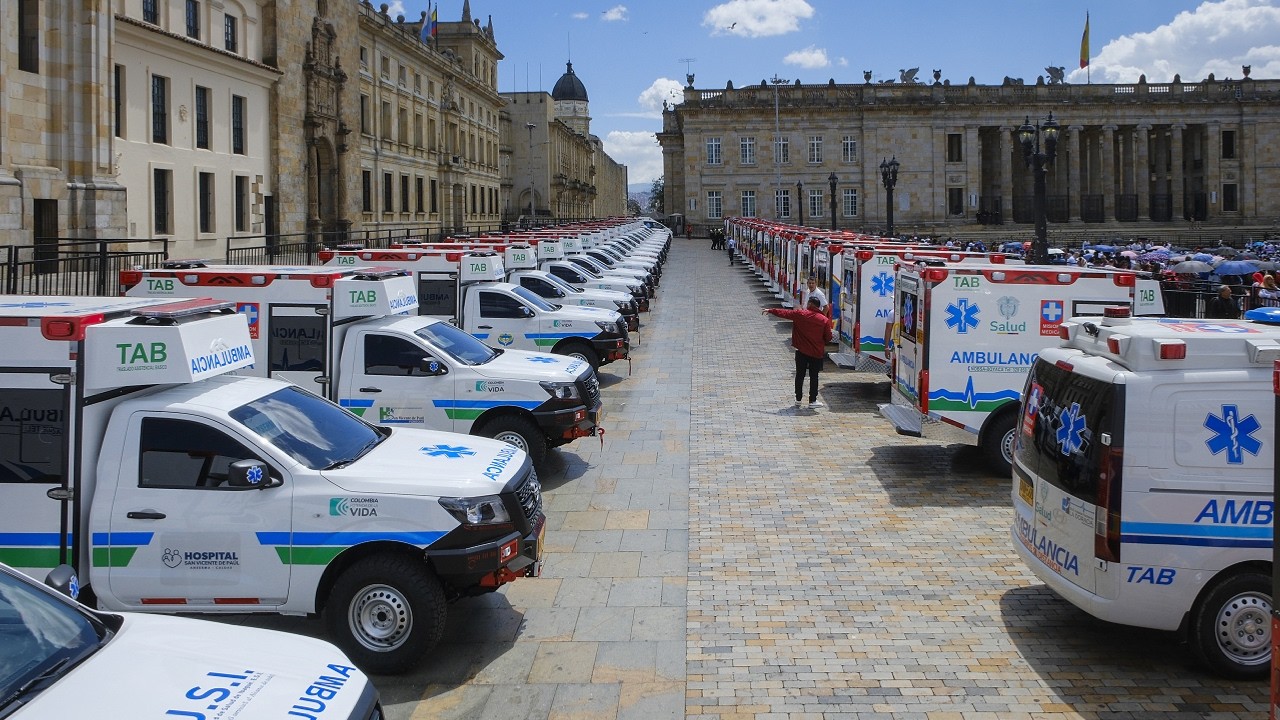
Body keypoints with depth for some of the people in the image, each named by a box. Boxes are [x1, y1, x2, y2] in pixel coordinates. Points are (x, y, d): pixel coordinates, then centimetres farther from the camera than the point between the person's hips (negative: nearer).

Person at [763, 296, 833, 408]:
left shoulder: (800, 314, -7)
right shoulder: (824, 320, -7)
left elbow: (784, 313, 1)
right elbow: (828, 338, -3)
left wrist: (770, 310, 13)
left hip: (802, 351, 1)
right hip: (817, 353, 0)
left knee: (800, 375, 11)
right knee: (814, 376, 6)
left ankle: (798, 399, 17)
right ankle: (812, 401, 6)